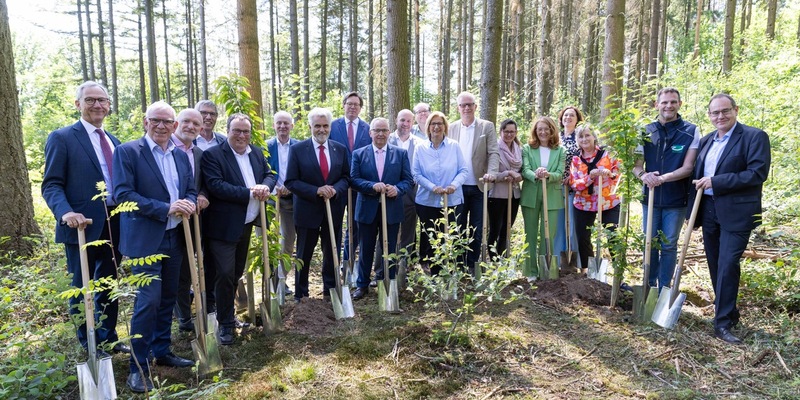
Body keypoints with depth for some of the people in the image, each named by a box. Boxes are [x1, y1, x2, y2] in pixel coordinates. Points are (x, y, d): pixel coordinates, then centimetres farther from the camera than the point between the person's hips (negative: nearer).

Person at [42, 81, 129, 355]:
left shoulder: (113, 141, 14)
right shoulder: (62, 138, -5)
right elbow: (51, 185, -10)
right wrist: (66, 213, -28)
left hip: (114, 224, 6)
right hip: (83, 225, -6)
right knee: (81, 288, 8)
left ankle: (108, 338, 31)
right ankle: (88, 345, 22)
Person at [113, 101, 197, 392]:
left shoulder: (181, 155, 11)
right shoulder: (127, 151, -7)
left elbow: (191, 190, 14)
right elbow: (122, 194, -16)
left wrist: (189, 204, -10)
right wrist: (165, 209, -22)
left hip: (174, 237, 6)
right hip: (145, 239, -6)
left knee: (167, 299, 14)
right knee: (148, 300, -8)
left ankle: (162, 352, 29)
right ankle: (138, 366, 5)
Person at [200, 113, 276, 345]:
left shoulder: (257, 152, 10)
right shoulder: (212, 155, -11)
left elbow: (269, 175, 10)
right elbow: (215, 186, -21)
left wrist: (265, 186, -14)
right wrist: (250, 192, -23)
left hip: (247, 223, 7)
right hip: (224, 226, -7)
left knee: (237, 272, 17)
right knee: (225, 274, -5)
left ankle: (228, 313, 35)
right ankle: (226, 324, 9)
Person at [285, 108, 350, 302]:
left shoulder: (340, 149, 4)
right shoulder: (297, 149, -6)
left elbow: (346, 177, 7)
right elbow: (291, 182, -9)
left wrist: (335, 189, -14)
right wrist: (317, 191, -21)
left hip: (334, 209, 3)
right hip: (308, 210, -3)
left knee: (332, 253, 14)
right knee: (304, 255, 10)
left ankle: (330, 290, 32)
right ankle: (300, 295, 25)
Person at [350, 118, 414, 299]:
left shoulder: (401, 153, 3)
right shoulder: (359, 154, 2)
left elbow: (408, 180, 1)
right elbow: (354, 179, -5)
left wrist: (397, 189, -19)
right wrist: (372, 186, -21)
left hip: (392, 210, 0)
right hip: (367, 209, 0)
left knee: (390, 249, 11)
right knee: (366, 249, 11)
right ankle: (362, 284, 25)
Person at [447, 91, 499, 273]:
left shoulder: (487, 126, 1)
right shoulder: (452, 128, 7)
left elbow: (493, 153, -6)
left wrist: (491, 173, -23)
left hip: (478, 186, -1)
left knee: (476, 229, 7)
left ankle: (472, 265, 18)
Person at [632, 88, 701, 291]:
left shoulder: (691, 132, -5)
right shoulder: (646, 131, 2)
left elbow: (688, 167, -11)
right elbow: (636, 164, 1)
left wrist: (663, 178, -27)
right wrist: (643, 175, -22)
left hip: (676, 200, -2)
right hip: (650, 197, 3)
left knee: (669, 245, 7)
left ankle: (664, 289, 19)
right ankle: (649, 286, 26)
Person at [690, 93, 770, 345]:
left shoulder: (755, 137, -7)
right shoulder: (706, 141, 13)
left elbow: (758, 173, -17)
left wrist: (716, 182, -18)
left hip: (736, 213, -6)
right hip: (708, 211, 6)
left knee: (727, 265, -9)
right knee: (715, 265, 12)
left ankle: (723, 323, 0)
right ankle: (728, 312, 27)